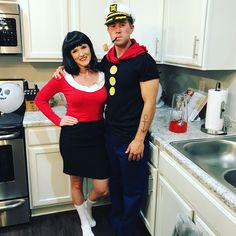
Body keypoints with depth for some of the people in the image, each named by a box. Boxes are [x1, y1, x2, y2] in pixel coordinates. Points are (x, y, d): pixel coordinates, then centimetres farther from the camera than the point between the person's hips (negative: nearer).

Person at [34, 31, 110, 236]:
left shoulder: (103, 75, -1)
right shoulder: (63, 78, -8)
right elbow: (40, 99, 3)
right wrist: (58, 120, -4)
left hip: (98, 135, 2)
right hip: (73, 136, -1)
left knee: (102, 189, 5)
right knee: (76, 183, 16)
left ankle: (87, 205, 43)